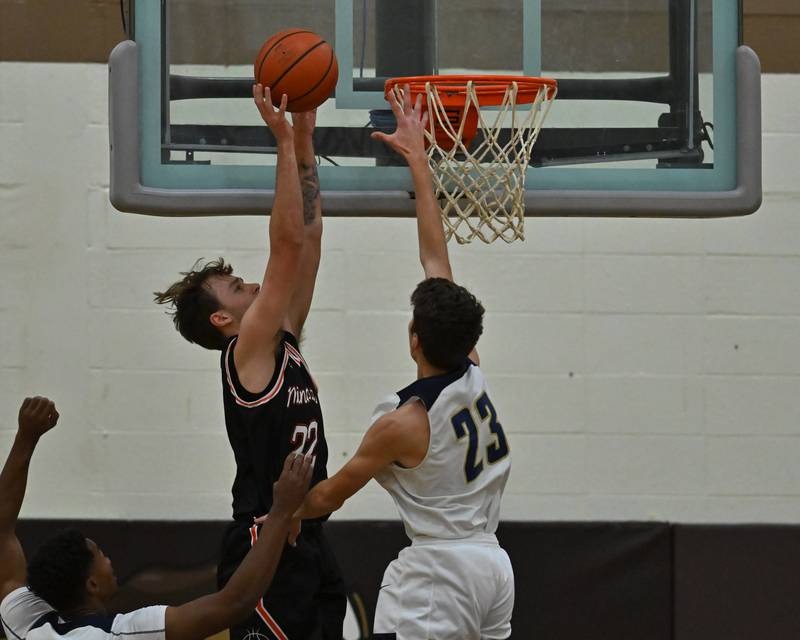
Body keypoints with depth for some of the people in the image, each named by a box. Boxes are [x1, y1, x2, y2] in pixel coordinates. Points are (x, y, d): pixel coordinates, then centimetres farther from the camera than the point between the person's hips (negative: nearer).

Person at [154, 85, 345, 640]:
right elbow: (287, 246, -15)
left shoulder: (282, 344, 15)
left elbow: (308, 239, 13)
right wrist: (286, 141, -15)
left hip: (308, 545, 9)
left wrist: (306, 143, 9)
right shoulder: (248, 353, -7)